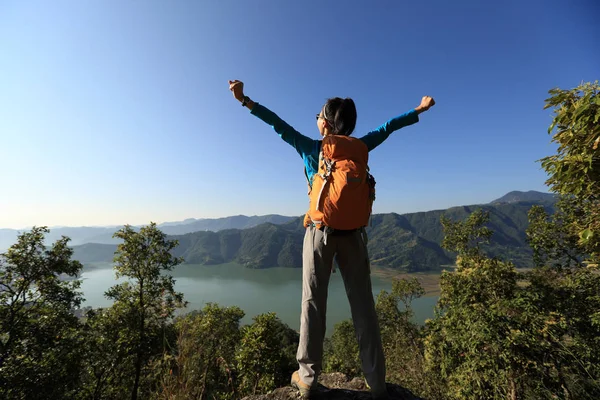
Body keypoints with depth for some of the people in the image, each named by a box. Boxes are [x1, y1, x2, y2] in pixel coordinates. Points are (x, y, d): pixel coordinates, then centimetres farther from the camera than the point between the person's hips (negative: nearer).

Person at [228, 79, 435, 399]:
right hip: (352, 234, 3)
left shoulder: (311, 148, -2)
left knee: (313, 303, 7)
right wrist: (419, 109, 34)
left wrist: (244, 100, 9)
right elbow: (387, 128, 17)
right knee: (363, 305, 9)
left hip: (320, 232, -2)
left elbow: (278, 124, 1)